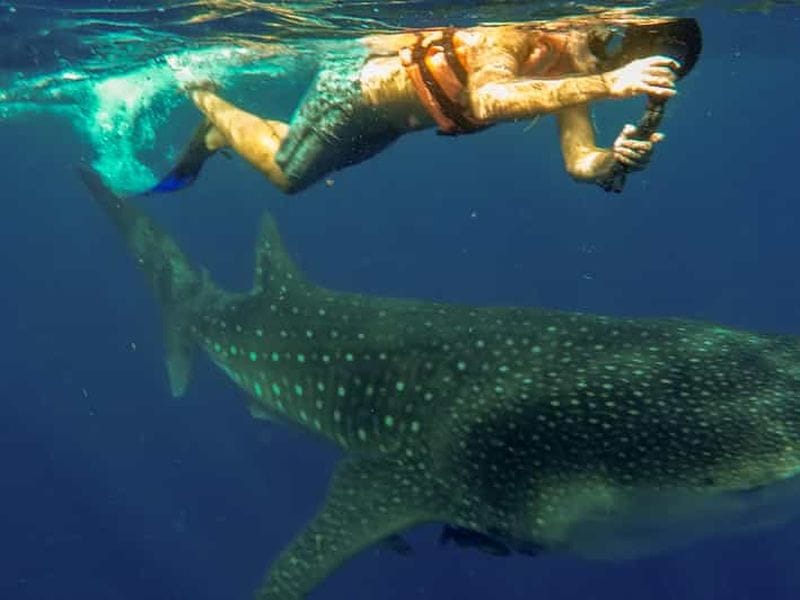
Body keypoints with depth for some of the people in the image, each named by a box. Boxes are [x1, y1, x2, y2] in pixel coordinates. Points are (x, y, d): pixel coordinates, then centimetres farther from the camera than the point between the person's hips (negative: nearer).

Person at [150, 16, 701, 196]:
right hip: (358, 85, -8)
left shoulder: (575, 75, -12)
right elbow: (486, 101, -58)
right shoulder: (518, 35, -37)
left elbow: (580, 162, -19)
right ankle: (204, 96, 30)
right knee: (283, 174, 9)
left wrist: (618, 158, -41)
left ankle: (216, 136, 47)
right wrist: (605, 84, -61)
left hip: (387, 122, 8)